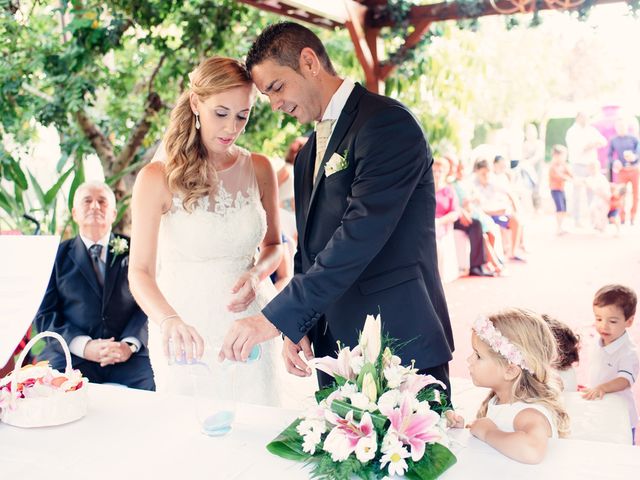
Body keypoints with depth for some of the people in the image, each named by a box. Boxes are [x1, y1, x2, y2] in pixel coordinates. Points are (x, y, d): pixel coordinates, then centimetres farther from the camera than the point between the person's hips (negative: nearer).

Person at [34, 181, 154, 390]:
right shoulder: (56, 256, 13)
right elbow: (44, 314, 5)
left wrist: (130, 344, -12)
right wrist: (84, 346, -11)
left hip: (130, 357, 1)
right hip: (71, 355, 0)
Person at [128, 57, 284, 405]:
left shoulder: (259, 169, 1)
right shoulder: (157, 178, -9)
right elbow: (140, 272, -15)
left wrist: (257, 275, -9)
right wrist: (169, 320, -33)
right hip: (186, 332, -2)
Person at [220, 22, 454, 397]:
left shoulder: (387, 123, -12)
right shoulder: (309, 155, 17)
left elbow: (359, 236, -23)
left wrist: (276, 318, -23)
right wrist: (298, 326, 3)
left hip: (402, 342, -7)